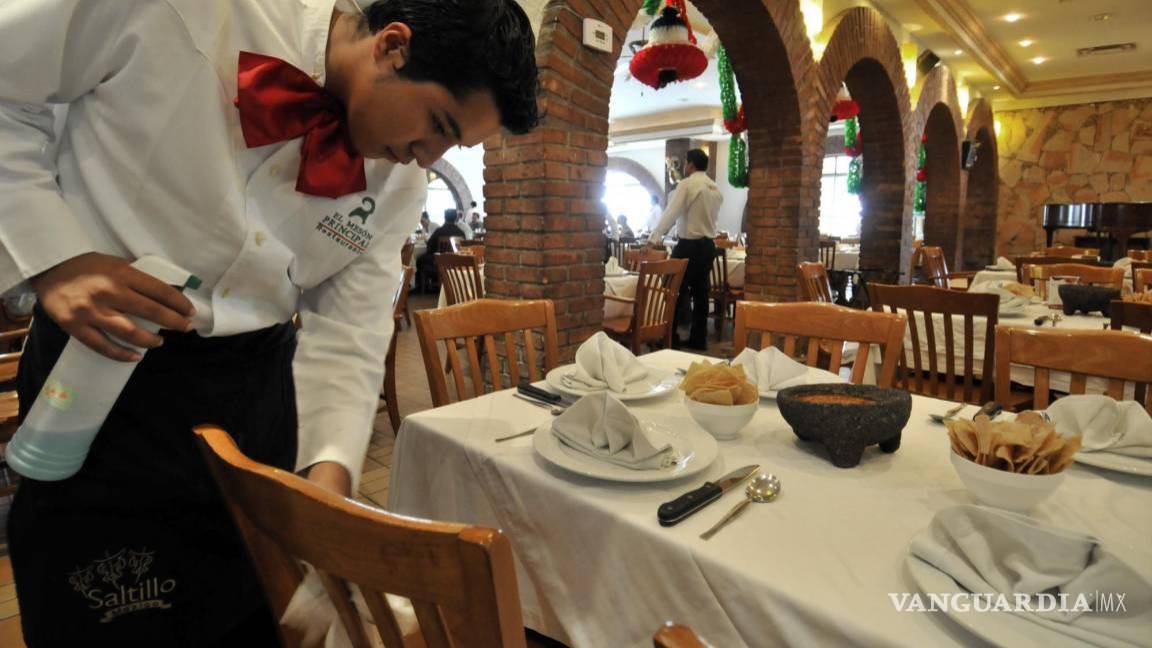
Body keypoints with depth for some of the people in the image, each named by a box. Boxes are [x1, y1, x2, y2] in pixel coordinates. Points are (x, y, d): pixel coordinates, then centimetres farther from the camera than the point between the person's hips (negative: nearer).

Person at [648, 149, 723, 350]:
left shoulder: (687, 184, -9)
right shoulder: (715, 188, 13)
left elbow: (671, 213, -14)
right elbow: (713, 218, 13)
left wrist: (653, 238, -12)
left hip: (689, 245, -7)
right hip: (708, 245, 7)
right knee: (700, 292, 10)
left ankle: (668, 337, 1)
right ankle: (698, 339, 15)